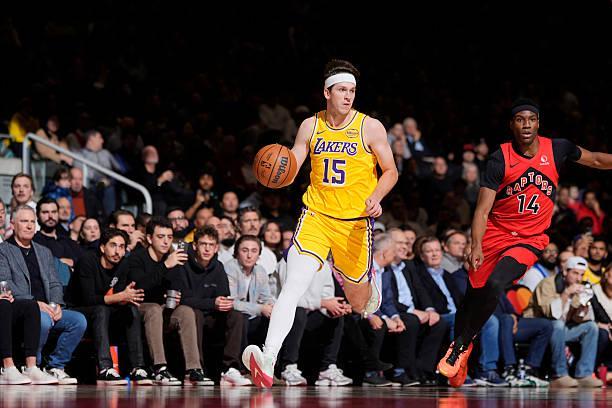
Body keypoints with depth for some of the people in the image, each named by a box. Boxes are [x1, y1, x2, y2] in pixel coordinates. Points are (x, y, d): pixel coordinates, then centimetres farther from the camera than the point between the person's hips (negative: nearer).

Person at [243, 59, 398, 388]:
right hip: (316, 215, 1)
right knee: (293, 285, -19)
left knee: (357, 299, 12)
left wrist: (376, 198, -16)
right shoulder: (310, 126, 5)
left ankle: (371, 291, 54)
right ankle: (268, 361, -28)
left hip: (355, 221, -1)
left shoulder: (370, 127, -2)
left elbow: (390, 171, 3)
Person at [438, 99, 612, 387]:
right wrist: (476, 246, -25)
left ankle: (461, 345, -12)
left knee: (495, 283, -26)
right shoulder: (501, 159, -10)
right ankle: (459, 353, 27)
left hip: (530, 239, 0)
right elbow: (483, 210, -12)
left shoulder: (556, 149, -3)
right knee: (473, 296, 5)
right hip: (495, 233, 1)